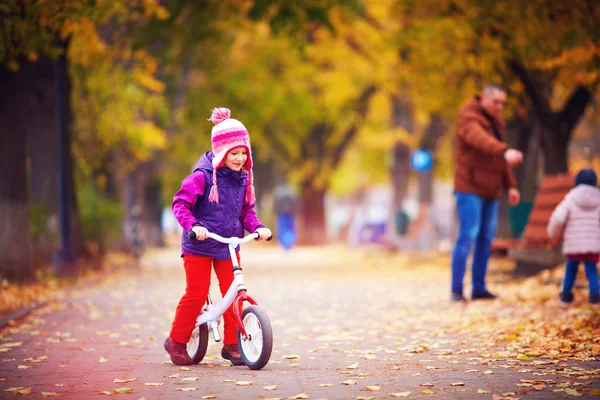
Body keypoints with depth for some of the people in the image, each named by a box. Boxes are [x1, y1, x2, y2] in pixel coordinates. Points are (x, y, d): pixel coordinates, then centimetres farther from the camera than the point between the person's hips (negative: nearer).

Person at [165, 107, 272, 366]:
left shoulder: (242, 179, 3)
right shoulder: (202, 176, -15)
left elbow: (247, 210, 10)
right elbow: (180, 203, -15)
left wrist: (257, 227, -9)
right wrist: (193, 225, -31)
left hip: (228, 246, 5)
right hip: (199, 246, -5)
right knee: (196, 294, -3)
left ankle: (231, 344, 12)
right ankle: (176, 341, 14)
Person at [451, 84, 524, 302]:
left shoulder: (495, 121, 15)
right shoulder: (468, 119, -14)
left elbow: (499, 159, 19)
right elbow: (482, 141, -36)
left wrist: (511, 186, 11)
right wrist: (505, 151, -53)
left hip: (489, 190, 8)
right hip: (470, 187, -8)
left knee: (486, 237, 7)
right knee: (468, 236, -13)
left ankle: (479, 288, 13)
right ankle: (457, 289, -8)